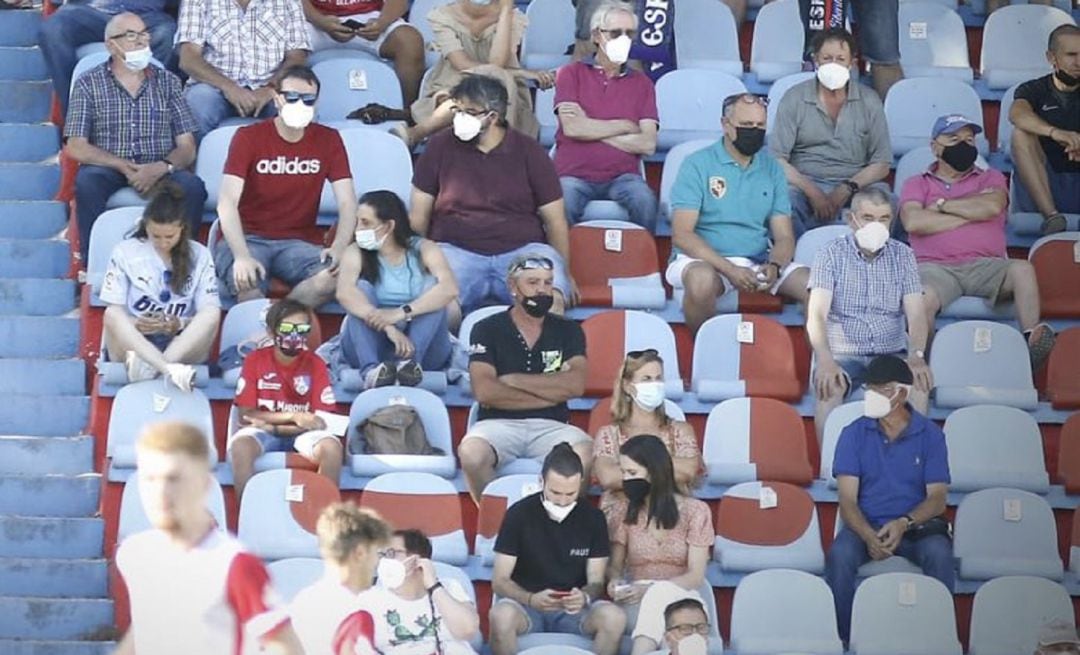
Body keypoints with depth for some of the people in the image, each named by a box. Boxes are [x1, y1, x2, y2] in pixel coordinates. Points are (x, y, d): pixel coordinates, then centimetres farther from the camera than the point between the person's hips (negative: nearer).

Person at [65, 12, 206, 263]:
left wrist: (162, 168, -17)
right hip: (109, 168, -1)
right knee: (87, 181, -35)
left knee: (192, 186, -29)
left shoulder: (168, 82, 12)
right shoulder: (89, 84, 5)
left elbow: (187, 147, 5)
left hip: (159, 171, 1)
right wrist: (125, 167, -16)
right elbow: (76, 148, -3)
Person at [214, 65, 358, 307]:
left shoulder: (328, 140, 5)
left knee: (332, 276, -32)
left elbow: (347, 203, 0)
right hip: (248, 238, -3)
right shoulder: (249, 137, -3)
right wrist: (241, 256, -30)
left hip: (299, 242, 3)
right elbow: (227, 203, -14)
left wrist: (339, 248, -22)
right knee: (249, 285, -38)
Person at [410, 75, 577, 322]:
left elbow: (555, 219, 11)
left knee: (552, 300, -31)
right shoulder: (441, 147, 8)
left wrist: (565, 273, 9)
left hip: (521, 251, 0)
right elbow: (419, 215, 12)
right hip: (457, 251, 0)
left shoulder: (529, 153, 6)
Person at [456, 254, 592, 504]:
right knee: (471, 453, -35)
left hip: (551, 426, 1)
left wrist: (514, 381, -4)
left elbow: (575, 385, -4)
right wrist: (551, 394, -4)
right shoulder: (487, 330, 6)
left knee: (584, 453, -33)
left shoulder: (568, 331, 13)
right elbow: (484, 391, -8)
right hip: (499, 424, -1)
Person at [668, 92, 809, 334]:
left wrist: (774, 266, -15)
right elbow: (682, 235, -10)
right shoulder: (698, 165, -1)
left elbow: (784, 237, 10)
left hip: (758, 261, 4)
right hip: (704, 260, -4)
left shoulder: (772, 170, 13)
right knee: (702, 279, -39)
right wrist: (729, 269, -22)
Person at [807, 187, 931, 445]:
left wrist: (916, 356, -21)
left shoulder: (902, 255, 10)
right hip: (843, 353, -2)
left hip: (891, 353, 2)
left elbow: (916, 312, 1)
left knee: (920, 385, -30)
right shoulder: (831, 254, 2)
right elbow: (816, 314, -10)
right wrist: (825, 361, -29)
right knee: (829, 387, -35)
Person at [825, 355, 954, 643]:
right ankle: (841, 637, -20)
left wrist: (904, 524, -22)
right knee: (840, 555, -32)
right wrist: (868, 536, -24)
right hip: (865, 524, 0)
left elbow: (937, 497, -2)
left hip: (917, 524, 0)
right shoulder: (855, 434, 2)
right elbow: (847, 498, -4)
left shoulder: (930, 434, 2)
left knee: (939, 554, -33)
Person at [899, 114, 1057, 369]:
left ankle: (1031, 344, -44)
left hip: (985, 265, 2)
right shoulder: (917, 184, 20)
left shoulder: (991, 179, 24)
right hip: (936, 268, -2)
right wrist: (973, 213, 2)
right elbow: (913, 222, -3)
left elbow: (992, 206, -1)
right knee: (923, 299, -38)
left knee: (1022, 269, -31)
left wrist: (942, 204, 6)